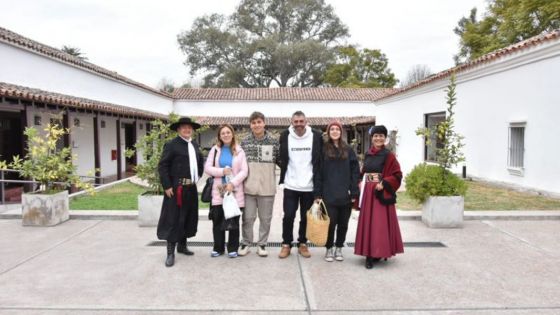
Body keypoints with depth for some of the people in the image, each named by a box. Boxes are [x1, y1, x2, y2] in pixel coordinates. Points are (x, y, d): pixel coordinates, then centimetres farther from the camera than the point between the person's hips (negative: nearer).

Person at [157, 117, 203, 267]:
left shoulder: (195, 145, 13)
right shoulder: (171, 145, -9)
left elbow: (200, 161, 28)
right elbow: (162, 166, -13)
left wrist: (198, 177, 16)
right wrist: (167, 186, -17)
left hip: (191, 188, 8)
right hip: (176, 189, -7)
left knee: (189, 218, 14)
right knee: (173, 220, -4)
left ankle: (182, 245, 29)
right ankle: (170, 253, 2)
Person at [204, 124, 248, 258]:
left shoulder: (239, 151, 4)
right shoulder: (215, 150, 7)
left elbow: (244, 171, -3)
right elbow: (207, 168, 0)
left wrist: (233, 183, -16)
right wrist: (222, 171, -13)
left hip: (235, 190, -1)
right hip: (218, 191, 1)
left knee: (234, 221, 5)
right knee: (217, 220, 5)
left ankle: (233, 248, 15)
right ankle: (218, 247, 18)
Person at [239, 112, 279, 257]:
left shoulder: (274, 141, 0)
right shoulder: (245, 141, 3)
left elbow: (280, 161, 5)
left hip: (267, 187, 0)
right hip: (249, 187, 0)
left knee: (265, 218, 9)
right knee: (248, 217, 8)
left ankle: (262, 244, 23)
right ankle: (245, 243, 23)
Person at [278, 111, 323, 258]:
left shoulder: (316, 136, -3)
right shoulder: (285, 136, -2)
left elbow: (321, 160, 3)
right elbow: (281, 158, 7)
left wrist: (318, 180, 0)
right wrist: (283, 176, 3)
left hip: (309, 186, 0)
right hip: (290, 185, 0)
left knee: (306, 218, 10)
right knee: (288, 216, 1)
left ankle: (302, 244, 25)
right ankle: (286, 244, 17)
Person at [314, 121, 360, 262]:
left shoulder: (348, 150, 6)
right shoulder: (323, 149, 2)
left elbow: (355, 172, 4)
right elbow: (318, 172, 1)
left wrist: (354, 193, -2)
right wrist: (318, 194, -3)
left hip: (345, 195, 2)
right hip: (329, 195, -2)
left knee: (343, 224, 8)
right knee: (330, 223, 0)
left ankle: (339, 248, 26)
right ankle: (329, 249, 19)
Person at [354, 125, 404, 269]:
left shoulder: (389, 155, -5)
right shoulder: (367, 155, 11)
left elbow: (397, 175, -7)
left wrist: (384, 184, -17)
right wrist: (361, 183, 2)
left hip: (382, 194, -5)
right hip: (367, 194, 6)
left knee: (380, 223, -3)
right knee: (368, 223, 7)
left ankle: (380, 253, 6)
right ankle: (369, 253, 14)